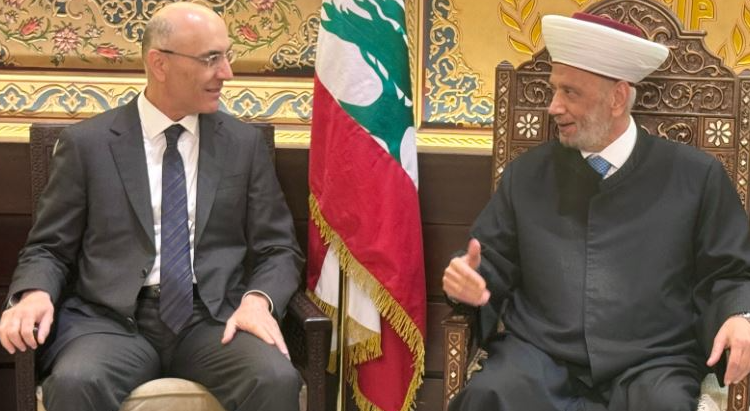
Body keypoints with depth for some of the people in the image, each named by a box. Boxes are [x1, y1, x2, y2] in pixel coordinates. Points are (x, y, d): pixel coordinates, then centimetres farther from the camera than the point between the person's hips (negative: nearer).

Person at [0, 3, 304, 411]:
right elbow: (48, 247, 8)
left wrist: (258, 299, -12)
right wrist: (35, 294, -15)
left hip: (214, 318, 2)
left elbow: (278, 249, 10)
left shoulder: (244, 143, 11)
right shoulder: (87, 143, 6)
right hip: (113, 319, -1)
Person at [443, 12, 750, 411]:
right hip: (540, 356, 1)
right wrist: (468, 278, -4)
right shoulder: (527, 174, 14)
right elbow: (493, 262, 19)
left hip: (650, 363, 0)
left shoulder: (695, 176, 8)